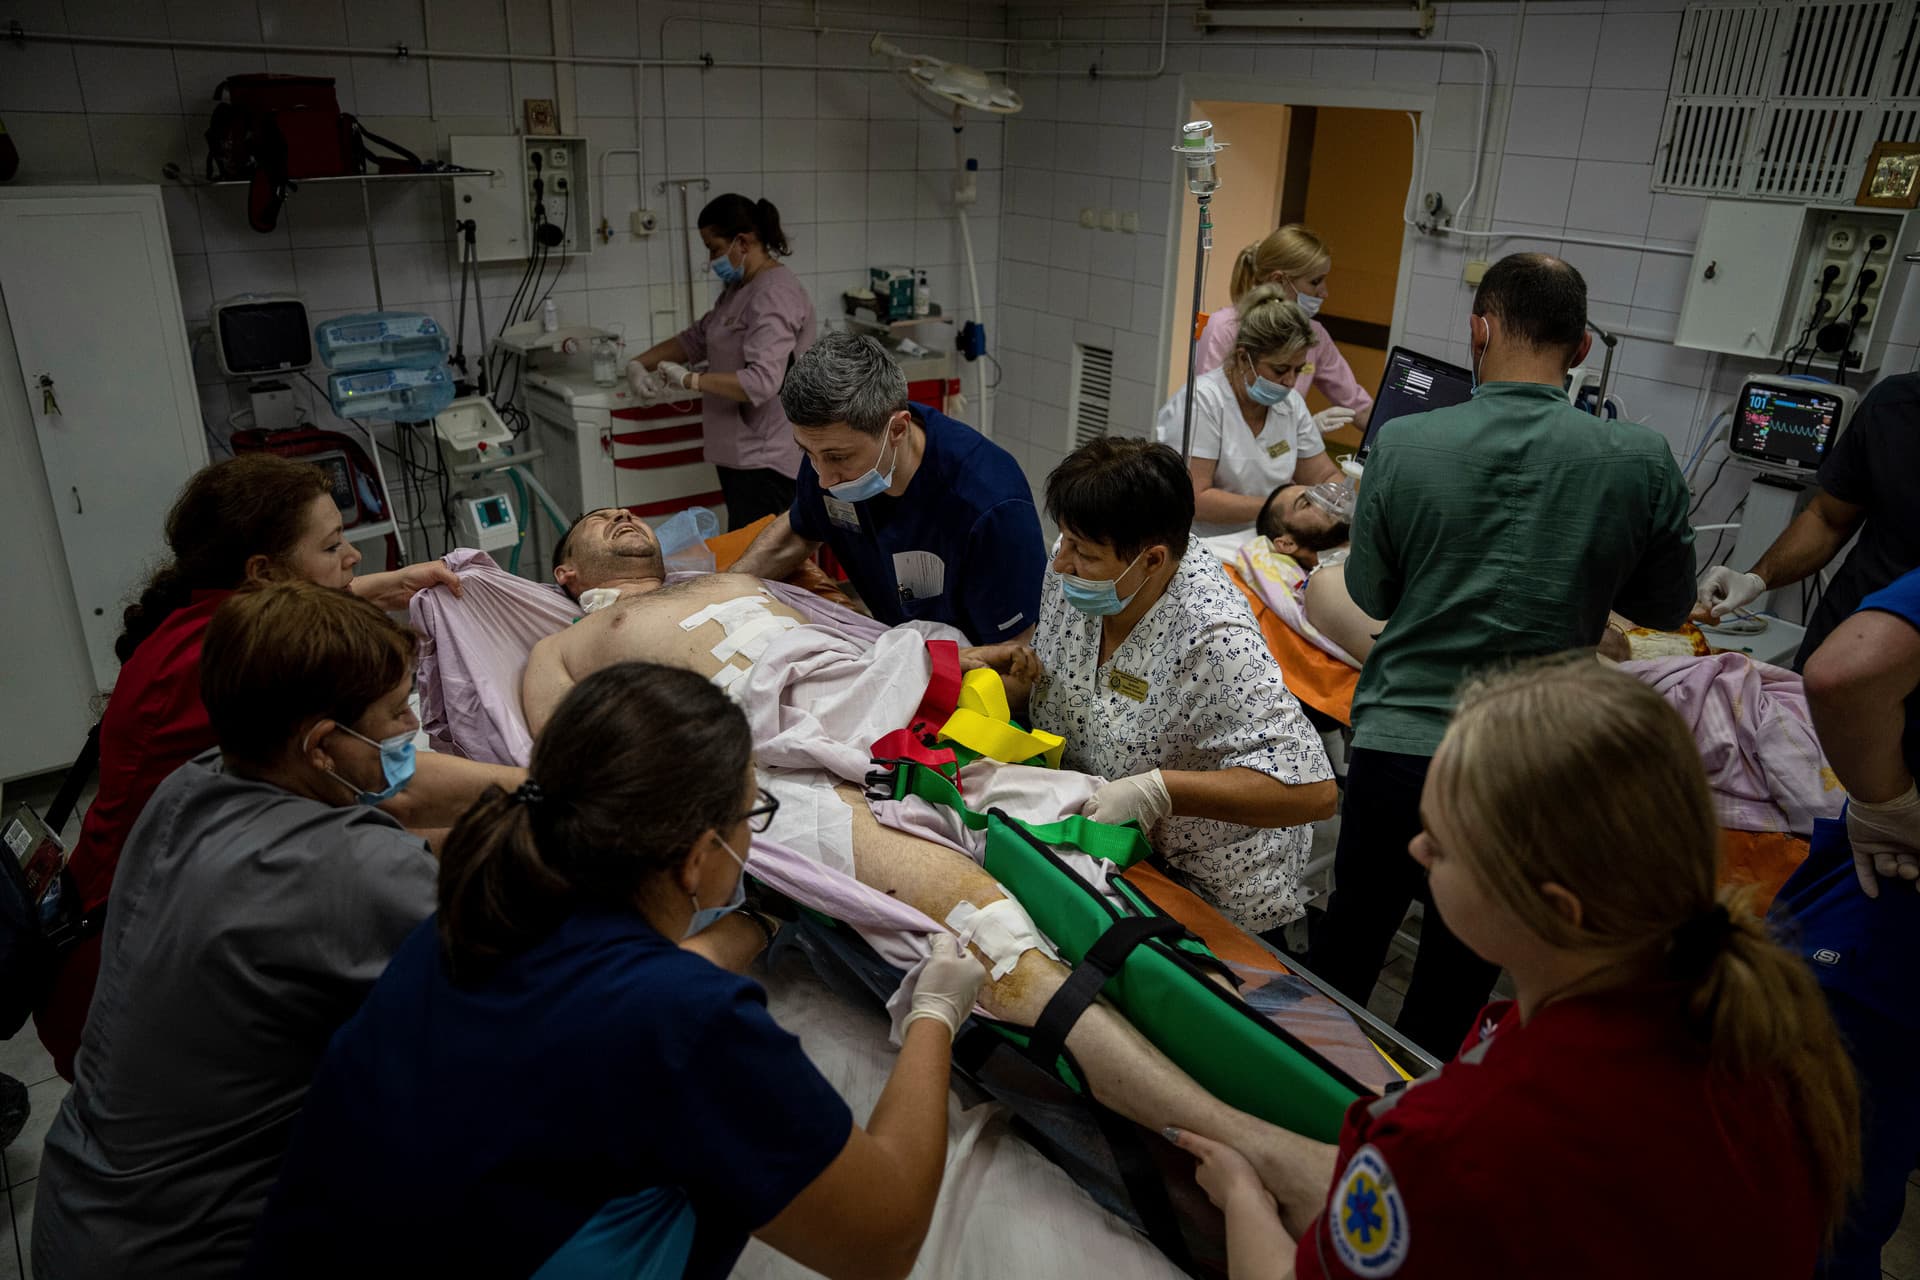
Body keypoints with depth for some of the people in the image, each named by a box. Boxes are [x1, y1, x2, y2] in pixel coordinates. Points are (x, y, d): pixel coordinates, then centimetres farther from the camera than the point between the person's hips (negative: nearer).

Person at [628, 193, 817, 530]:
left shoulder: (775, 295, -18)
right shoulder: (741, 287, 15)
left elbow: (762, 382, -29)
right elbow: (697, 337, 22)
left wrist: (691, 380, -24)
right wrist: (640, 362, 9)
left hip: (766, 457, -10)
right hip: (741, 452, 10)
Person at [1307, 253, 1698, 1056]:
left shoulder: (1403, 445, -10)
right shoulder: (1642, 463, -8)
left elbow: (1370, 596, 1)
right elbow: (1668, 607, 6)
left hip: (1395, 746, 0)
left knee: (1347, 944, 21)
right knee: (1456, 977, 19)